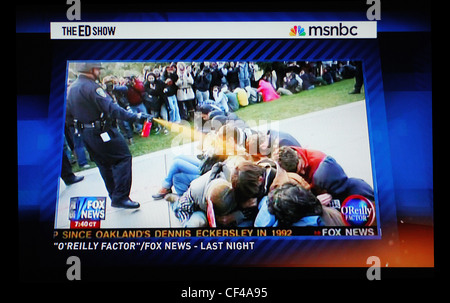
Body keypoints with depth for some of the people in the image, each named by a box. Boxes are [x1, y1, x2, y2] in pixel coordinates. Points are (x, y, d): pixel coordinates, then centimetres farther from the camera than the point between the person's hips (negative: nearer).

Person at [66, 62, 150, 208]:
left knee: (104, 164, 19)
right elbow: (112, 108, -28)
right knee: (123, 158, -4)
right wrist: (136, 117, -30)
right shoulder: (91, 87, -19)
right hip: (102, 133, -10)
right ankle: (120, 197, -7)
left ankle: (114, 196, 30)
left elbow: (68, 115, 15)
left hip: (86, 134, 10)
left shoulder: (71, 88, 10)